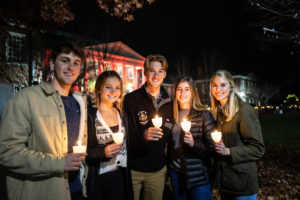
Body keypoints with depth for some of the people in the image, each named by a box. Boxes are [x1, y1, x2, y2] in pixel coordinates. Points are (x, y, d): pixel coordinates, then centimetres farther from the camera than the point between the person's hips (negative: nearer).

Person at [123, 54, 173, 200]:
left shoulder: (169, 103, 5)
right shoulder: (131, 99, -9)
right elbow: (124, 134, -12)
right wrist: (143, 135, -31)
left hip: (158, 170, 4)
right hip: (133, 169, -3)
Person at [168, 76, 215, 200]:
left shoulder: (204, 115, -9)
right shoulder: (172, 115, 4)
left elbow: (212, 147, -10)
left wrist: (194, 143, -26)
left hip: (198, 176, -4)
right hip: (176, 172, 4)